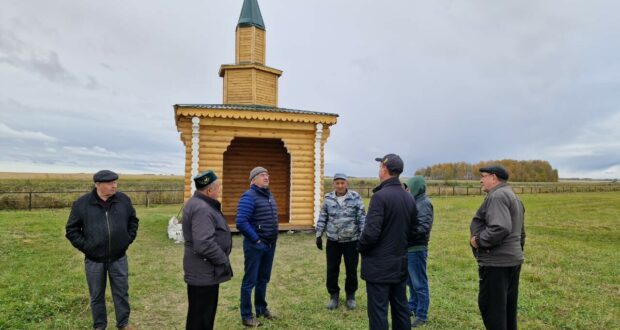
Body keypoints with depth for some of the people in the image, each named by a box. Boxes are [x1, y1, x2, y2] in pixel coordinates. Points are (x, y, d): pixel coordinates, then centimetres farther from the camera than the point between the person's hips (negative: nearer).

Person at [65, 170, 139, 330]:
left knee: (121, 293, 11)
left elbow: (133, 221, 11)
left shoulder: (123, 200, -3)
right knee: (97, 296, 14)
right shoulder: (82, 203, -8)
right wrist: (84, 246, -6)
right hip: (94, 260, -1)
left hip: (119, 258, 1)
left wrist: (128, 239, 4)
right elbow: (71, 230, 0)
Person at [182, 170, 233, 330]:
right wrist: (224, 260, -18)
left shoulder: (199, 203, 9)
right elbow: (204, 245, -33)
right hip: (204, 272, -10)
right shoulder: (202, 209, -25)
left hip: (204, 270, 10)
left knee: (204, 313, 23)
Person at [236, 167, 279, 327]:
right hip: (255, 246, -8)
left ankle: (261, 308, 36)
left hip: (270, 245, 8)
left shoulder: (269, 195, 10)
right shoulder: (249, 196, -16)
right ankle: (246, 316, 17)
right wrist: (256, 240, -18)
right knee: (250, 281, 4)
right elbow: (241, 222, -24)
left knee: (263, 279, 20)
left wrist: (273, 238, 12)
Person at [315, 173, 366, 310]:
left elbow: (362, 218, -4)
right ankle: (333, 295, 26)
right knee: (332, 270, 8)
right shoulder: (328, 198, 0)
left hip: (351, 241, -2)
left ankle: (350, 296, 29)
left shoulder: (356, 198, -6)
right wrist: (319, 235, 3)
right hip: (333, 241, 2)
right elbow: (322, 218, 6)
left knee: (351, 270, 9)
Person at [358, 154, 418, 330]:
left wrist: (360, 247, -5)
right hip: (400, 263, 8)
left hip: (379, 265, -7)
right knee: (401, 308, 18)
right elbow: (413, 229, 13)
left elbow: (371, 232, -23)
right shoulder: (409, 198, 5)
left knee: (378, 312, 2)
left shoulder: (380, 196, -19)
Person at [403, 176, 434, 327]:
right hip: (409, 248, 9)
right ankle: (412, 307, 35)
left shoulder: (424, 203, -14)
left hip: (417, 249, -9)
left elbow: (423, 228, -22)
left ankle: (421, 315, 14)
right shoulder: (414, 202, 11)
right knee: (411, 281, 20)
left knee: (419, 283, 3)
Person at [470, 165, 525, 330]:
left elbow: (500, 228, -30)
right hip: (512, 260, 11)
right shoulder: (513, 196, 18)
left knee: (490, 307, -1)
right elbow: (520, 233, 23)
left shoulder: (497, 195, -16)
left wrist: (478, 240, -18)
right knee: (508, 308, 18)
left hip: (496, 263, -10)